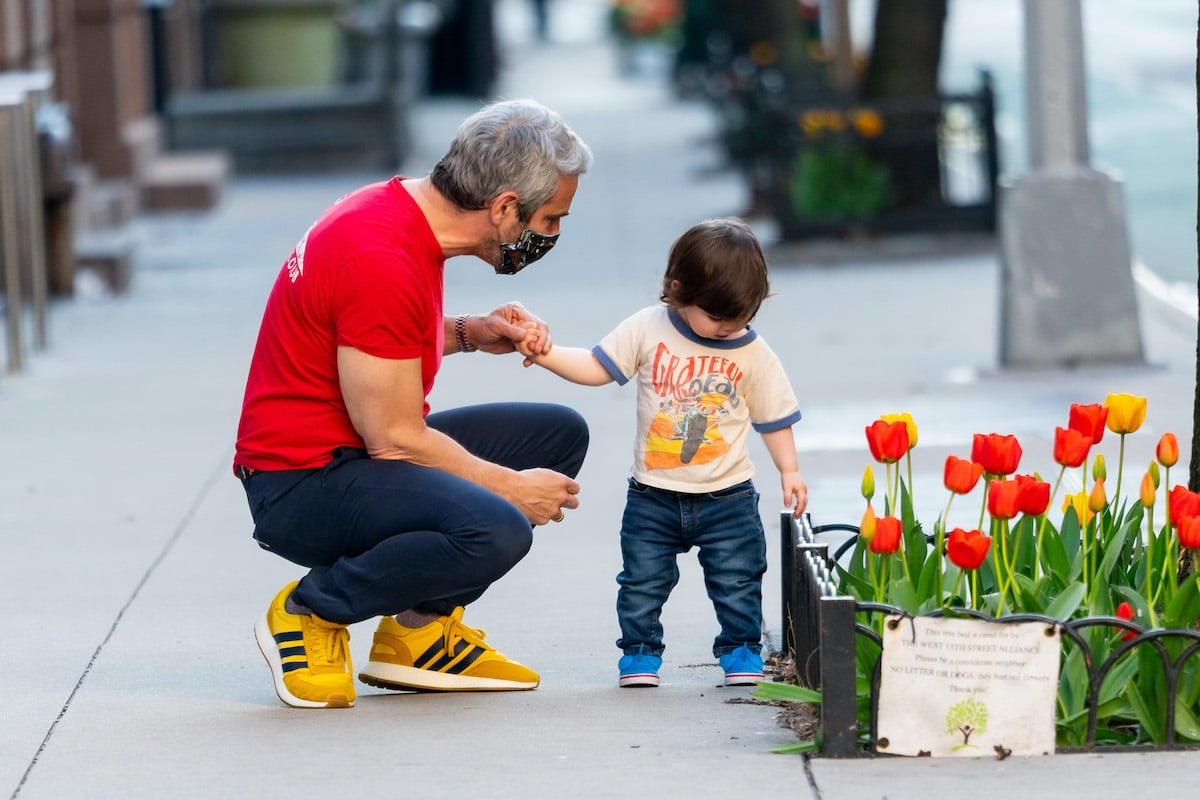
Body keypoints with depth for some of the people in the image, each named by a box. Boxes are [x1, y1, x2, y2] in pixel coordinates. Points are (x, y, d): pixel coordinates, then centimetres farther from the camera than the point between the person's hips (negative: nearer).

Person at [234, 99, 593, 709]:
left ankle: (418, 633, 10)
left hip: (364, 451, 11)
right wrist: (513, 487, -8)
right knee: (494, 531, -32)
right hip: (299, 484, -11)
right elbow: (396, 437, -21)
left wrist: (470, 332, 7)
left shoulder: (406, 209, 7)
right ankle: (311, 612, -7)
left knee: (559, 434, 11)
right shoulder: (381, 259, -25)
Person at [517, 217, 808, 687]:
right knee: (643, 581, 2)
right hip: (654, 497, 0)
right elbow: (597, 367, -3)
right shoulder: (647, 331, -6)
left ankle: (740, 649, 18)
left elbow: (772, 416, 6)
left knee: (737, 582, 3)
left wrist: (788, 471, 3)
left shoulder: (753, 354, -3)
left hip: (727, 498, 0)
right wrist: (544, 353, -16)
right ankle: (640, 651, 16)